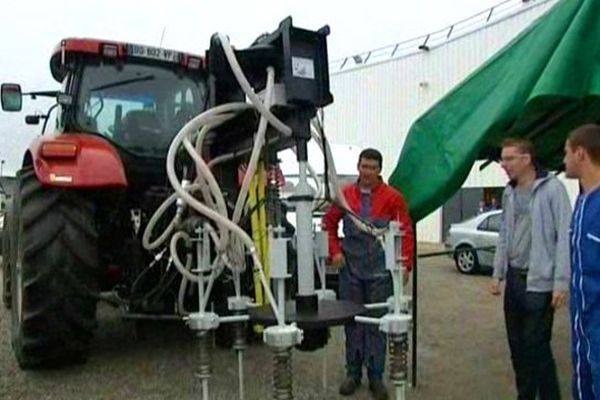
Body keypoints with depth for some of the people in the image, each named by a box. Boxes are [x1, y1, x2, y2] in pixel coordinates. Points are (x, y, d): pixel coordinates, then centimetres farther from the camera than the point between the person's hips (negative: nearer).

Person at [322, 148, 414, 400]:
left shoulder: (392, 197, -5)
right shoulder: (345, 195, 3)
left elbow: (406, 232, -4)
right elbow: (329, 222, 13)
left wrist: (405, 264, -8)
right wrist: (334, 251, 4)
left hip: (380, 271, -2)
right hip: (350, 269, 2)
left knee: (378, 323, 6)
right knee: (352, 321, 11)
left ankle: (376, 376, 18)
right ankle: (353, 372, 25)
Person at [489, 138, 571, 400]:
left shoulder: (551, 188, -10)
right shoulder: (509, 193, 11)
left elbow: (565, 236, -14)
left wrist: (561, 281, -17)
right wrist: (498, 274, 13)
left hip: (539, 281, -7)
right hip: (514, 279, 7)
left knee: (536, 346, -3)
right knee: (517, 344, 13)